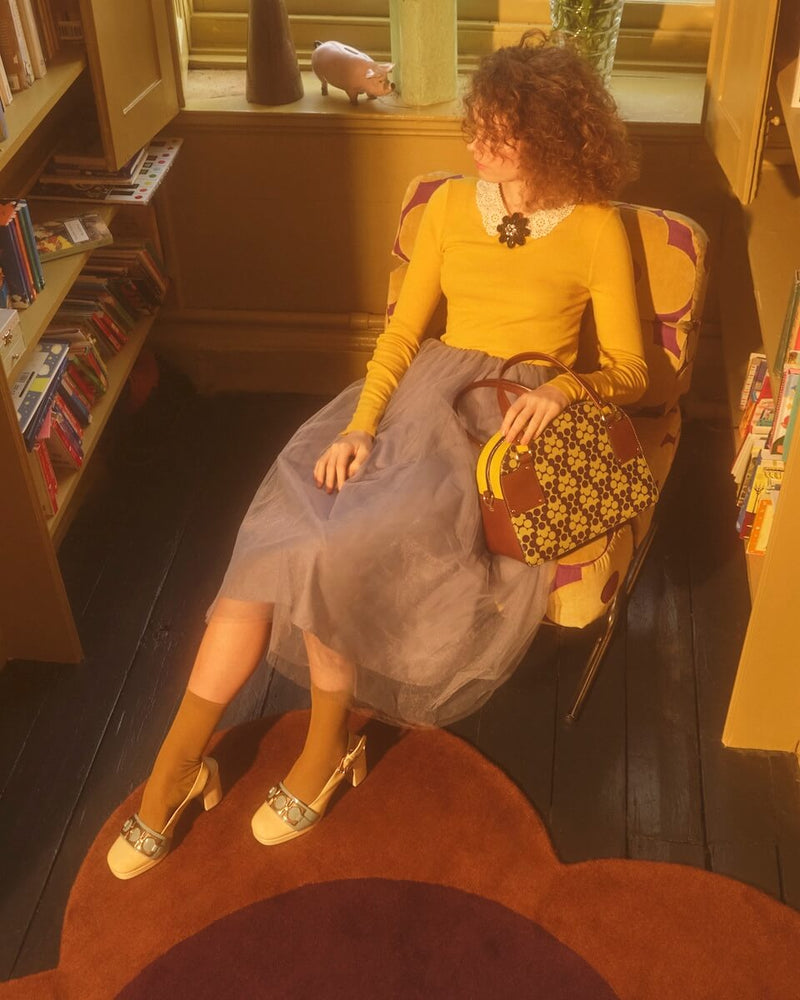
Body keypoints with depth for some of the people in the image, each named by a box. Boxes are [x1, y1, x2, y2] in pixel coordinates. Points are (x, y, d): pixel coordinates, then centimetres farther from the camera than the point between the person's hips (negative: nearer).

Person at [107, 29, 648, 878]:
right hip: (422, 392, 4)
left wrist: (563, 384, -21)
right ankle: (175, 764, -11)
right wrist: (361, 425, -9)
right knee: (280, 534, -20)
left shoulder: (596, 228, 2)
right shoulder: (451, 204, 12)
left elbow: (628, 372, 1)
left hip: (510, 423, -4)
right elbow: (403, 330, 6)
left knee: (335, 544, -28)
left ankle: (327, 746, -3)